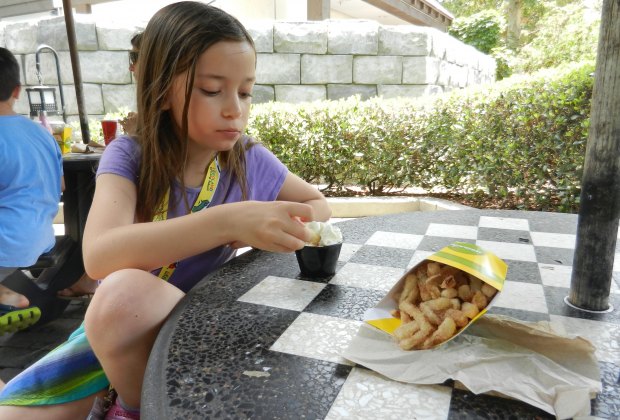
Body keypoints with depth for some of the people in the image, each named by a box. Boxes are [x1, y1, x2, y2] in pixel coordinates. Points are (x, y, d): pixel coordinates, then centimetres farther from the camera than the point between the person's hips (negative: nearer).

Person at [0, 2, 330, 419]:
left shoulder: (250, 161, -9)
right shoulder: (129, 156, -14)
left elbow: (319, 205, 6)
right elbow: (99, 255, -32)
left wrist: (258, 231, -16)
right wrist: (227, 221, -45)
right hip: (109, 330, 1)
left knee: (125, 291, -33)